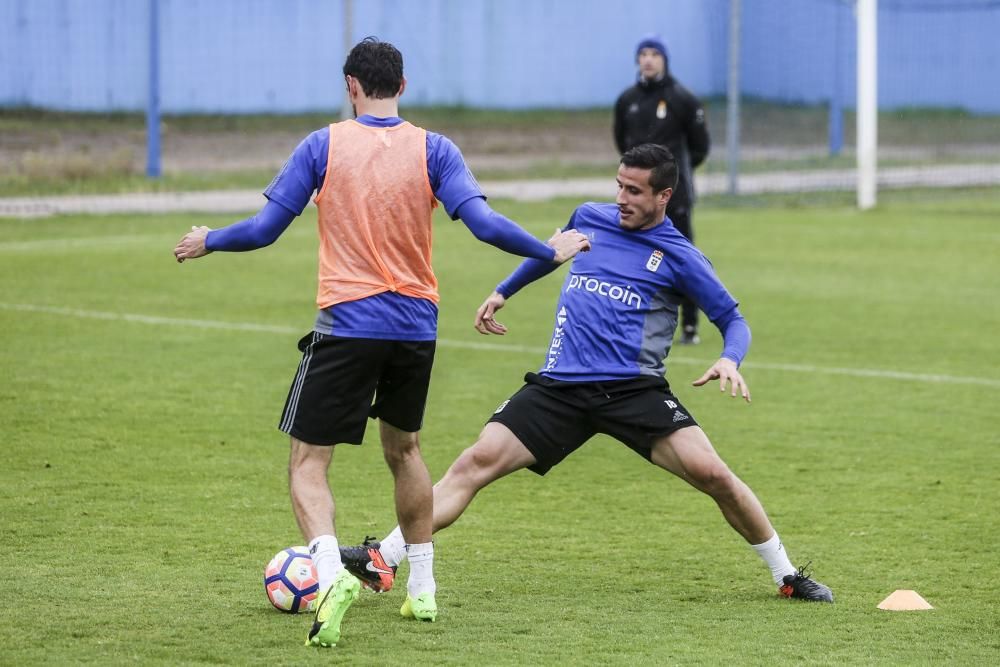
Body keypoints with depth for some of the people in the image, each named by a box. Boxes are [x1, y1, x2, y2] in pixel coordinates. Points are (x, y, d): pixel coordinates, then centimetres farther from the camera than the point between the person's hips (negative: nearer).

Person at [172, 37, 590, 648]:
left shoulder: (323, 146, -4)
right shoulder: (433, 150, -1)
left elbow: (264, 229, -3)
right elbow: (484, 223, -10)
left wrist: (207, 242, 15)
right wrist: (550, 252, 5)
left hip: (347, 324, -3)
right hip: (417, 324, 3)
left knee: (309, 461, 1)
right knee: (404, 447, 26)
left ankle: (331, 571, -25)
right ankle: (422, 587, 28)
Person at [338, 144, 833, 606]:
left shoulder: (678, 257, 1)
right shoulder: (590, 219, 12)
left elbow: (733, 320, 6)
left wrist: (730, 360, -14)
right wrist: (503, 292, 35)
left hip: (634, 389, -3)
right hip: (558, 388, 3)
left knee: (710, 472, -20)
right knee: (477, 461, -13)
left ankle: (787, 576, -1)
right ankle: (382, 562, -15)